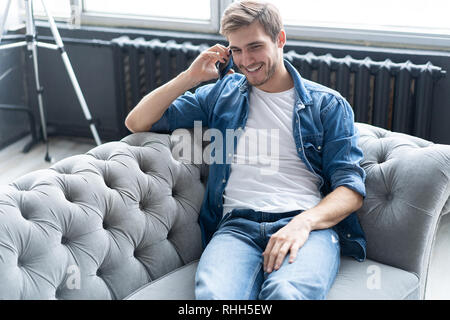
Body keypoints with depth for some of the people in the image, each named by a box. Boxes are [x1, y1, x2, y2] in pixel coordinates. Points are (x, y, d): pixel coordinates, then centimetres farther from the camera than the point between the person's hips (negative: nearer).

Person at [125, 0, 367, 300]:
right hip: (237, 224, 1)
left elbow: (352, 188, 6)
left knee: (286, 292, -37)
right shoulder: (222, 94, 24)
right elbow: (138, 123, 22)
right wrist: (191, 76, 11)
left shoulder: (328, 104, 15)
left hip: (310, 224, -1)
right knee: (213, 294, -36)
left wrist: (305, 221, -14)